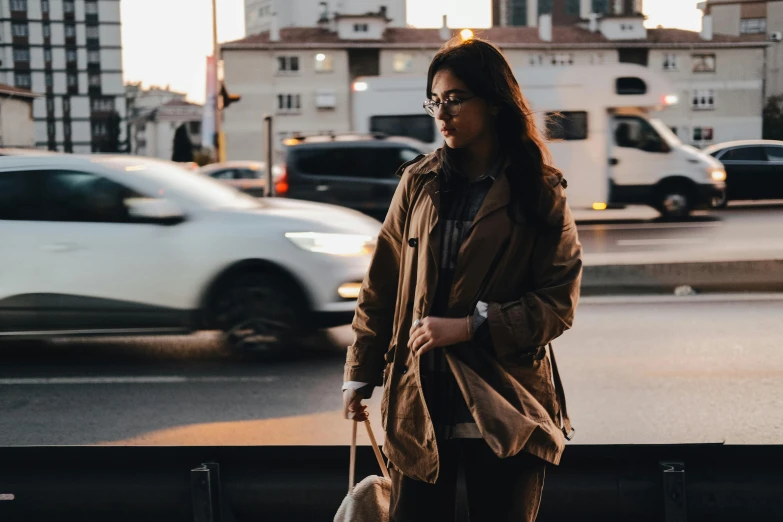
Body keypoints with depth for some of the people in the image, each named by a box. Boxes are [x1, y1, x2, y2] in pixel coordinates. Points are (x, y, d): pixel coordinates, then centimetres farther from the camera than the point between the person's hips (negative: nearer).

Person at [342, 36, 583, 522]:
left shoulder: (540, 193, -3)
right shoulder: (419, 182, 6)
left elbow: (559, 304, -7)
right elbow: (382, 285, 9)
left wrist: (469, 325, -16)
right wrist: (360, 372, 9)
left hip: (504, 409, -2)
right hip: (421, 404, 3)